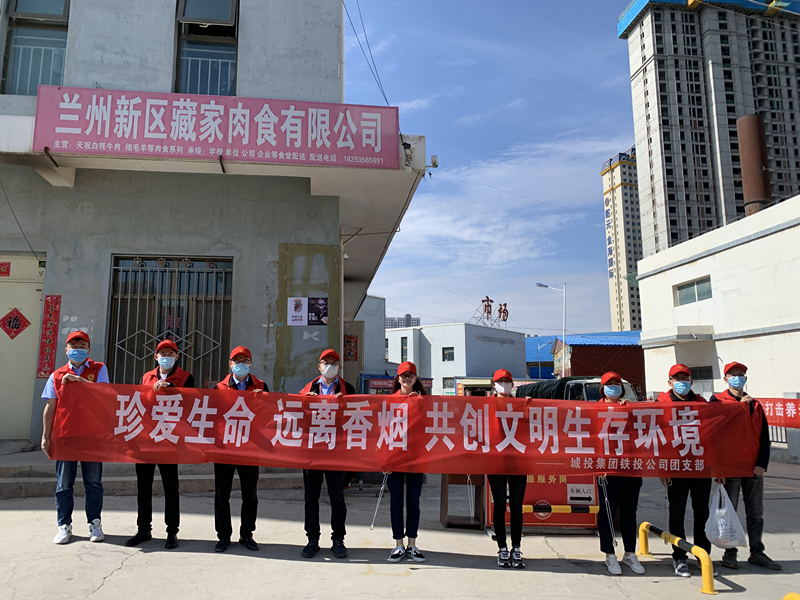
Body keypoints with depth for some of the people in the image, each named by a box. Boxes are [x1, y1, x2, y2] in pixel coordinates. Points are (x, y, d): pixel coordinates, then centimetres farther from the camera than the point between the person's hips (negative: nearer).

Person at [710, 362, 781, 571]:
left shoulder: (755, 405, 12)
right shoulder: (717, 400, 1)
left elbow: (764, 436, 7)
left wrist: (762, 463, -3)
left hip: (754, 466, 4)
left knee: (756, 513, 10)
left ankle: (757, 553, 22)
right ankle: (730, 553, 13)